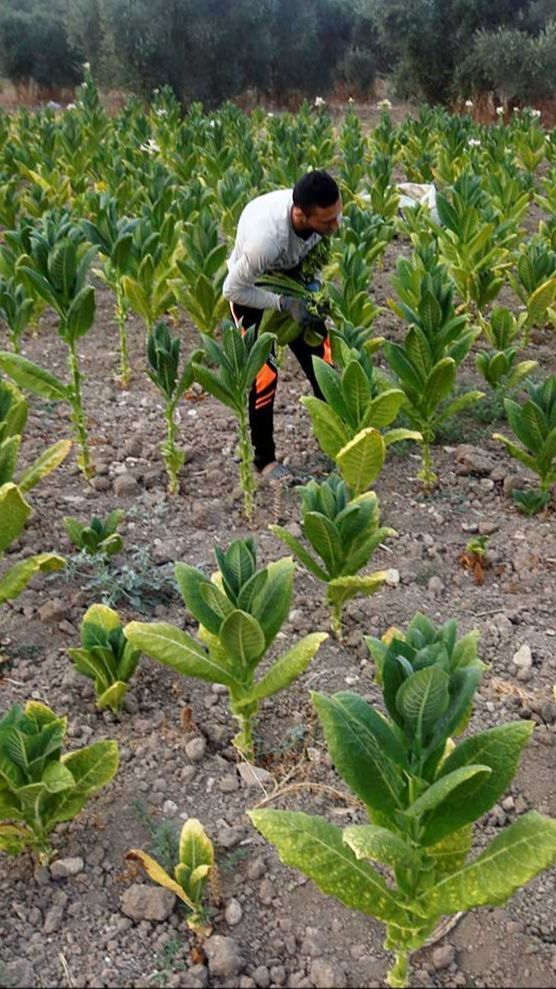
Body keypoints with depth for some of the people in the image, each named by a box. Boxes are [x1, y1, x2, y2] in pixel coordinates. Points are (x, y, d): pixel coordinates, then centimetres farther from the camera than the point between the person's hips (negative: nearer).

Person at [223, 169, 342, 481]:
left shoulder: (327, 212, -26)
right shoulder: (265, 237, -44)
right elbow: (233, 290, -28)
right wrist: (285, 303, -30)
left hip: (289, 275, 6)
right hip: (251, 287, -5)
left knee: (321, 355, 4)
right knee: (264, 373, -12)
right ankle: (265, 459, 4)